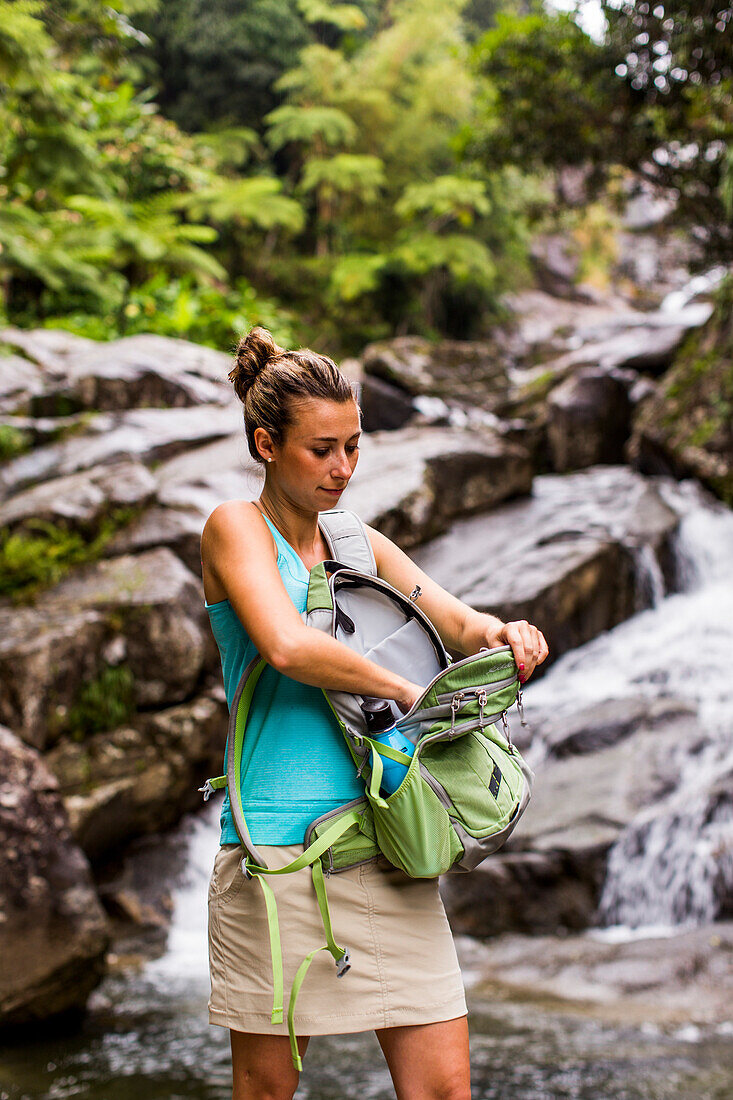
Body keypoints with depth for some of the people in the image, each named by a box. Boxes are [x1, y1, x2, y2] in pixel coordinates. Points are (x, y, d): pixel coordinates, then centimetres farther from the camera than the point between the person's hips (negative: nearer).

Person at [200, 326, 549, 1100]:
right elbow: (287, 645, -19)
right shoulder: (236, 527, -2)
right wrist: (405, 690, -11)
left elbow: (457, 623, 12)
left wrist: (502, 634, -11)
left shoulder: (362, 543, 17)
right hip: (281, 846, -5)